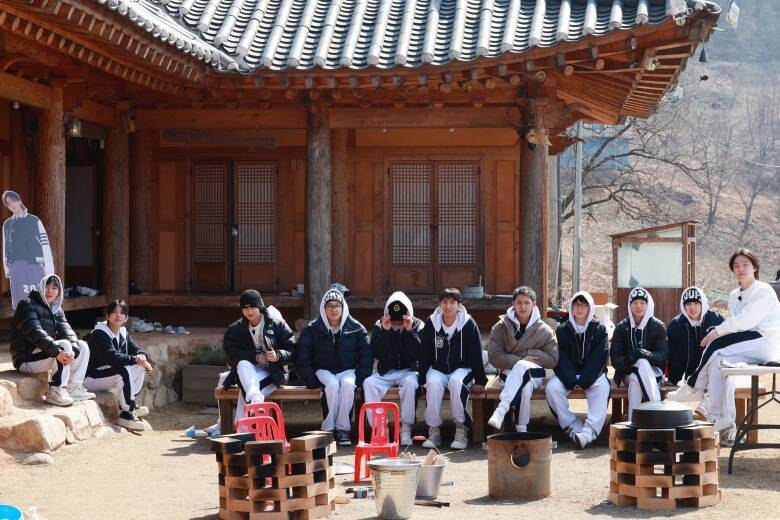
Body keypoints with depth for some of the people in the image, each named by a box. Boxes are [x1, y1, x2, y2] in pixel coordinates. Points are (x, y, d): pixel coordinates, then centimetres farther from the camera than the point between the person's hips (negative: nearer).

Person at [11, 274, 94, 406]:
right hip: (27, 359, -9)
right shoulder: (27, 305, -11)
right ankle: (55, 392, -27)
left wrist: (72, 350, -23)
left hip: (46, 353, 9)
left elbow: (66, 330, -1)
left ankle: (73, 388, -4)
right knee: (64, 345, -27)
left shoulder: (57, 310, 15)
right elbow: (35, 332, -25)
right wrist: (57, 351, -37)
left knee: (82, 346, 1)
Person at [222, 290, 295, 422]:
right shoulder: (235, 329, 7)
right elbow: (232, 353, -5)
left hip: (272, 373, -2)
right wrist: (255, 357, -19)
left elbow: (291, 351, -1)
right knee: (243, 364, -35)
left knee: (245, 390, -31)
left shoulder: (277, 324, 1)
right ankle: (256, 399, -59)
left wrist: (278, 356, -23)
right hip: (248, 371, 2)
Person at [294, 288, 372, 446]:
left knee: (347, 383, -34)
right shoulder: (312, 329, 2)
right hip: (324, 371, 0)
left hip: (348, 370, 0)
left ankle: (342, 428, -28)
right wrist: (312, 380, -9)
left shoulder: (356, 328, 3)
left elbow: (366, 357, 5)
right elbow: (302, 359, 2)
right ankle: (328, 428, -28)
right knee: (332, 384, -34)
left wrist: (358, 378, -7)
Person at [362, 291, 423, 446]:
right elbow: (377, 353, -6)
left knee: (410, 382, -36)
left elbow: (418, 353, -10)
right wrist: (386, 331, -15)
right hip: (386, 372, 2)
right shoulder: (379, 326, 4)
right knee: (368, 382, -27)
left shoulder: (417, 325, 0)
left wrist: (409, 331, -17)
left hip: (408, 370, -2)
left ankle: (406, 428, -31)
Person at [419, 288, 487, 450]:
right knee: (433, 383, -32)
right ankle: (434, 431, -25)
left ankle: (461, 431, -28)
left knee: (456, 381, -36)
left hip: (462, 369, -2)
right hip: (437, 370, 2)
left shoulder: (468, 324, -5)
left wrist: (479, 381, -6)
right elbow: (424, 354, 4)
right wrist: (422, 378, -6)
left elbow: (476, 354, -2)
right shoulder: (431, 323, 1)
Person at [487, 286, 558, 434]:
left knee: (521, 367, -38)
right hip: (509, 372, 0)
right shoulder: (502, 326, 5)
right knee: (525, 387, -38)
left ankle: (501, 410, -50)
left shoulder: (545, 330, 6)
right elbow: (494, 356, -2)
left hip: (535, 373, 0)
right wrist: (520, 360, -14)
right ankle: (521, 429, -38)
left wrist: (528, 353, -6)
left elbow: (552, 360, 5)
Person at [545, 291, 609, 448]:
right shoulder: (562, 330, 8)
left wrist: (584, 382, -17)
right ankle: (573, 427, -26)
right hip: (567, 375, 1)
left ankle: (589, 432, -44)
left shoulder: (599, 329, 6)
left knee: (602, 387, -34)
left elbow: (599, 358, -5)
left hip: (592, 374, -1)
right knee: (551, 387, -28)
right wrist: (572, 382, -17)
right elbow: (560, 359, -1)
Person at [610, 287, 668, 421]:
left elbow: (663, 354, -4)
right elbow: (614, 357, 1)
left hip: (653, 372, -1)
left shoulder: (658, 327, 4)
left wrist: (648, 355, -26)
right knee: (635, 379, -36)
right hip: (628, 372, 1)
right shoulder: (622, 328, 7)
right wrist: (626, 360, -24)